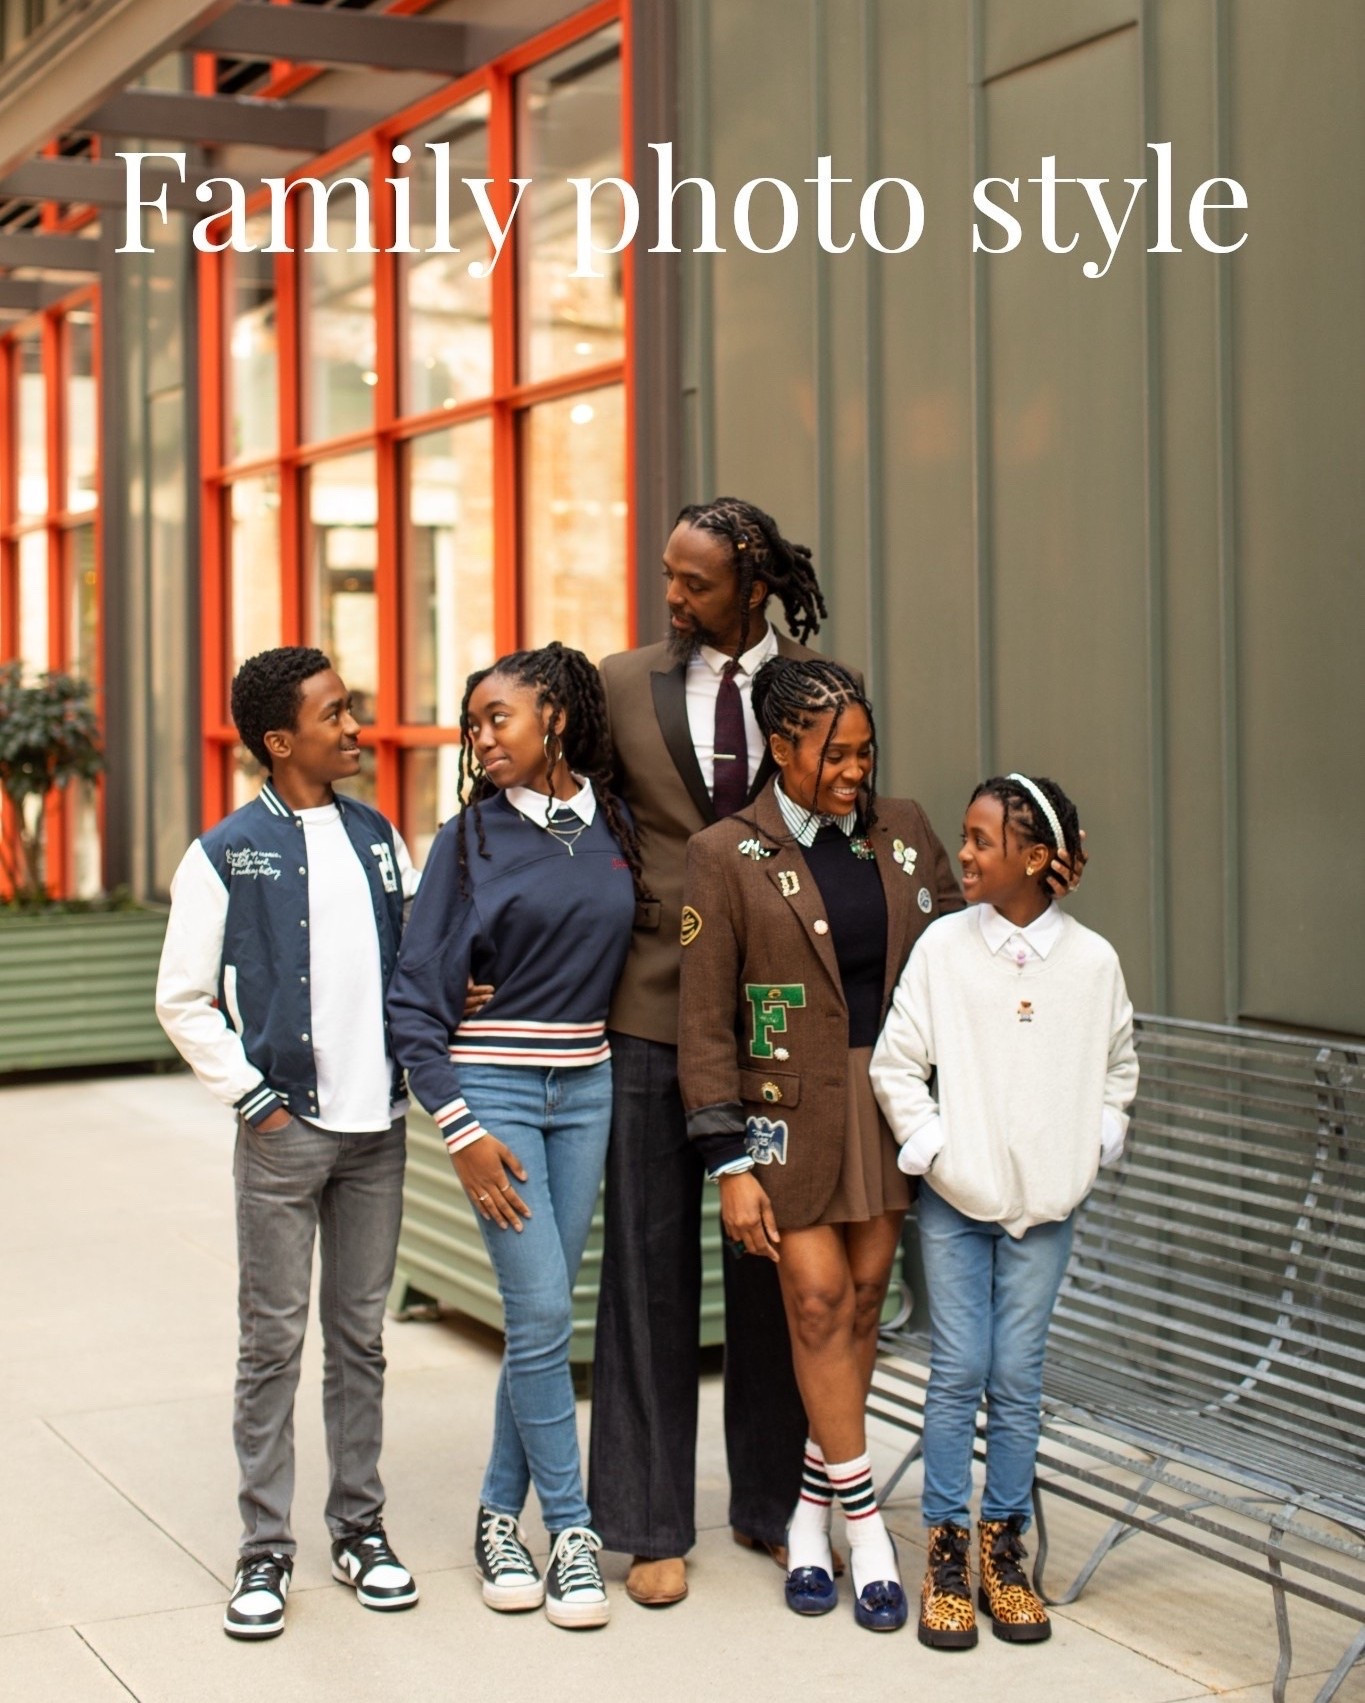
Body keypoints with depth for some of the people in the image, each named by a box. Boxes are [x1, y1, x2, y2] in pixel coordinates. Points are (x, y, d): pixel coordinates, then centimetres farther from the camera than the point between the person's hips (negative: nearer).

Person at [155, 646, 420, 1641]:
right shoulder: (227, 857, -4)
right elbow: (184, 1001, -2)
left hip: (377, 1128, 4)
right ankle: (265, 1550, 10)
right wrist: (253, 1099, -6)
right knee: (274, 1341, 2)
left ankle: (360, 1528, 21)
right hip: (284, 1132, -4)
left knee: (361, 1335, 11)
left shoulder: (378, 838, 9)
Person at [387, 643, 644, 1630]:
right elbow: (416, 998, -6)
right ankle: (571, 1529, 5)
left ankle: (502, 1514, 20)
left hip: (587, 1086, 4)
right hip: (493, 1084, -3)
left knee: (543, 1313, 7)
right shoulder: (471, 839, -5)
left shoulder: (613, 827, 5)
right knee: (542, 1311, -7)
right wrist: (460, 1131, -11)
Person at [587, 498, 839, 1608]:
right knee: (651, 1264, 4)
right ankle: (651, 1525, 13)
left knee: (777, 1267, 9)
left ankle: (772, 1505, 24)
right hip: (655, 1010, 0)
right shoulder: (623, 683, 2)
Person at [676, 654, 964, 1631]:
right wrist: (730, 1162, -10)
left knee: (863, 1302, 7)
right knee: (818, 1302, -5)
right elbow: (705, 1022, -7)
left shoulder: (903, 831, 4)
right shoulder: (727, 857, -7)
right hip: (790, 1110, -4)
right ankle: (865, 1526, 6)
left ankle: (812, 1509, 22)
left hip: (893, 1102, 4)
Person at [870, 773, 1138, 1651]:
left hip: (1046, 1203, 1)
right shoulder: (944, 945, -6)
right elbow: (896, 1063, -2)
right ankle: (947, 1552, 12)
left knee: (1018, 1378, 5)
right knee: (958, 1372, 2)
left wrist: (1095, 1146, 3)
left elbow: (1119, 1069, 12)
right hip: (955, 1195, 0)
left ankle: (1004, 1549, 18)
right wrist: (931, 1146, -7)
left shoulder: (1092, 960, -3)